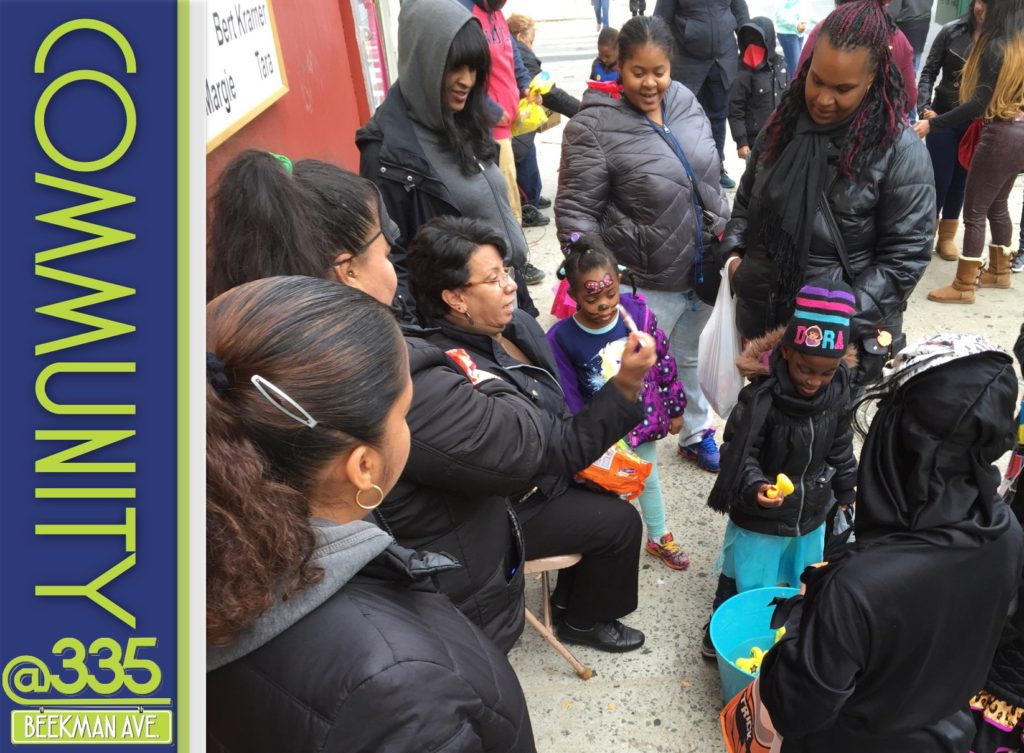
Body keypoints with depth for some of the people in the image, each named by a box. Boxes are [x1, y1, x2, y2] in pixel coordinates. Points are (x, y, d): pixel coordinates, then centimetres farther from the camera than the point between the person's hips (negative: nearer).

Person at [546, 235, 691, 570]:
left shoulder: (638, 312, -18)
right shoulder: (561, 338, -24)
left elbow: (663, 362, -5)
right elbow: (567, 398, -14)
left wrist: (674, 409, 4)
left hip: (642, 420, 4)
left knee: (649, 481, 26)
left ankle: (658, 538, 51)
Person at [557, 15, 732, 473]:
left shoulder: (685, 102, 1)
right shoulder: (594, 126, -18)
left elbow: (709, 178, 11)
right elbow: (575, 210, -16)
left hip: (703, 268, 6)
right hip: (648, 282, -6)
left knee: (686, 357, 25)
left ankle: (696, 433, 46)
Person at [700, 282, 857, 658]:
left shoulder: (838, 391, -9)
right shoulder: (760, 398, -28)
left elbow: (840, 446, 7)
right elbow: (738, 452, -21)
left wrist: (844, 490, 15)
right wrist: (755, 486, -37)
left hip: (811, 512, 6)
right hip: (759, 516, -5)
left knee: (806, 584, 25)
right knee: (744, 584, 10)